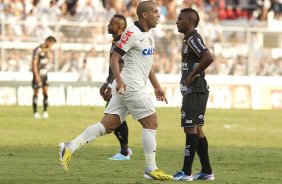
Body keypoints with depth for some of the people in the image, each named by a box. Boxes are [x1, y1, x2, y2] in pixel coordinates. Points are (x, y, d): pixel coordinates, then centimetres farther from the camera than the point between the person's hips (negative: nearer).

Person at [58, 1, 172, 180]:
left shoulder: (148, 35, 17)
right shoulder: (132, 33, -12)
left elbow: (148, 63, 28)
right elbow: (114, 58, -16)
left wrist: (157, 86, 26)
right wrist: (119, 80, -29)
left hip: (131, 87, 9)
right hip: (130, 85, -9)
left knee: (108, 125, 3)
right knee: (151, 123, -6)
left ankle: (70, 147, 0)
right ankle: (151, 169, 0)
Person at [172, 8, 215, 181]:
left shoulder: (193, 39, -14)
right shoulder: (188, 40, 18)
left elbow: (209, 57, -28)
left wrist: (193, 74, -21)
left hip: (195, 90, -11)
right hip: (191, 90, 11)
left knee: (191, 128, -9)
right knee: (196, 129, 13)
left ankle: (186, 172, -9)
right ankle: (207, 171, 17)